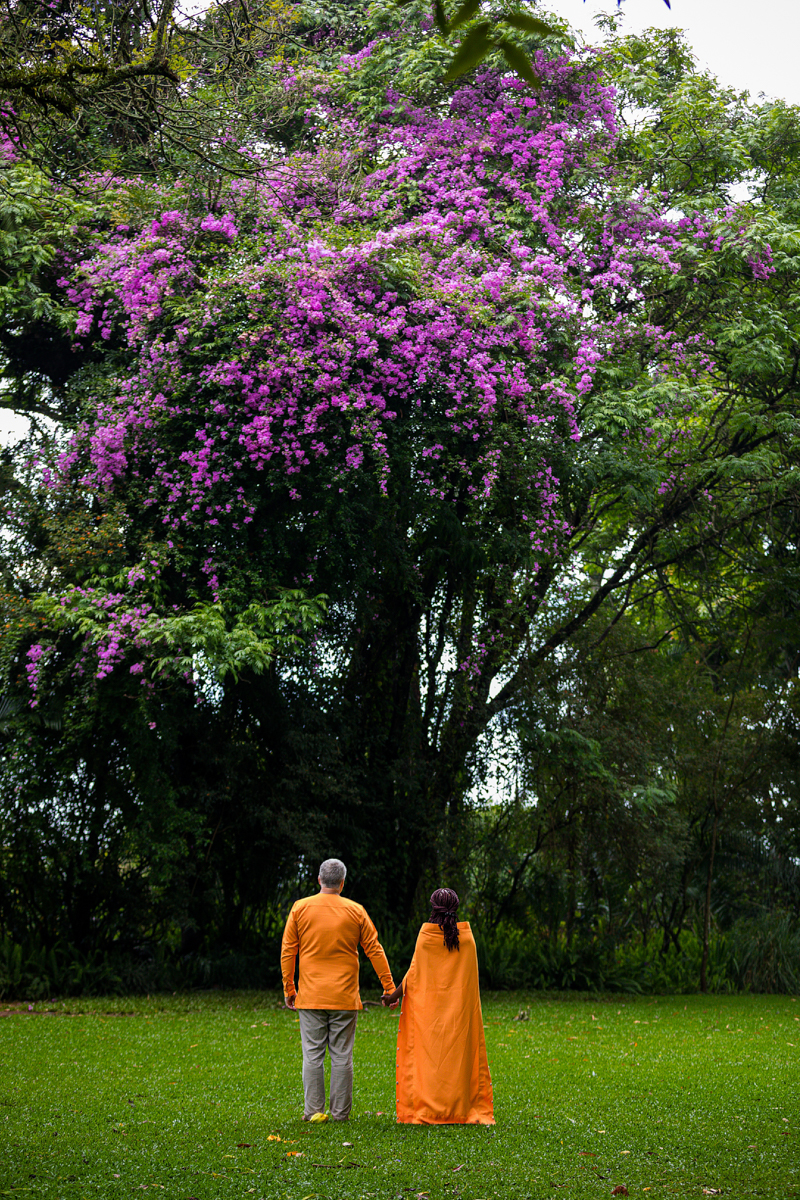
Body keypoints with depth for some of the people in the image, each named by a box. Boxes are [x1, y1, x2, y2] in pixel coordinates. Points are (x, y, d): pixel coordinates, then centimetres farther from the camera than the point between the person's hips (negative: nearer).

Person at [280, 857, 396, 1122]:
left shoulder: (300, 908, 1)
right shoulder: (355, 911, 1)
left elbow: (287, 952, 2)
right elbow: (375, 950, 3)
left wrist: (288, 989, 10)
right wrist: (389, 988, 9)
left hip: (310, 997, 0)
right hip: (344, 997, 0)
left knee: (313, 1055, 4)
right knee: (342, 1056, 4)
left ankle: (313, 1110, 4)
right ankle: (340, 1112, 6)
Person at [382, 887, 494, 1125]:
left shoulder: (426, 935, -8)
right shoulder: (467, 936, 0)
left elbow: (413, 974, -5)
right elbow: (470, 976, 5)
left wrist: (393, 996, 4)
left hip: (429, 1007, -2)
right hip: (460, 1007, 2)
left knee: (431, 1056, 2)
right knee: (458, 1055, 6)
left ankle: (429, 1111, 1)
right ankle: (460, 1109, 6)